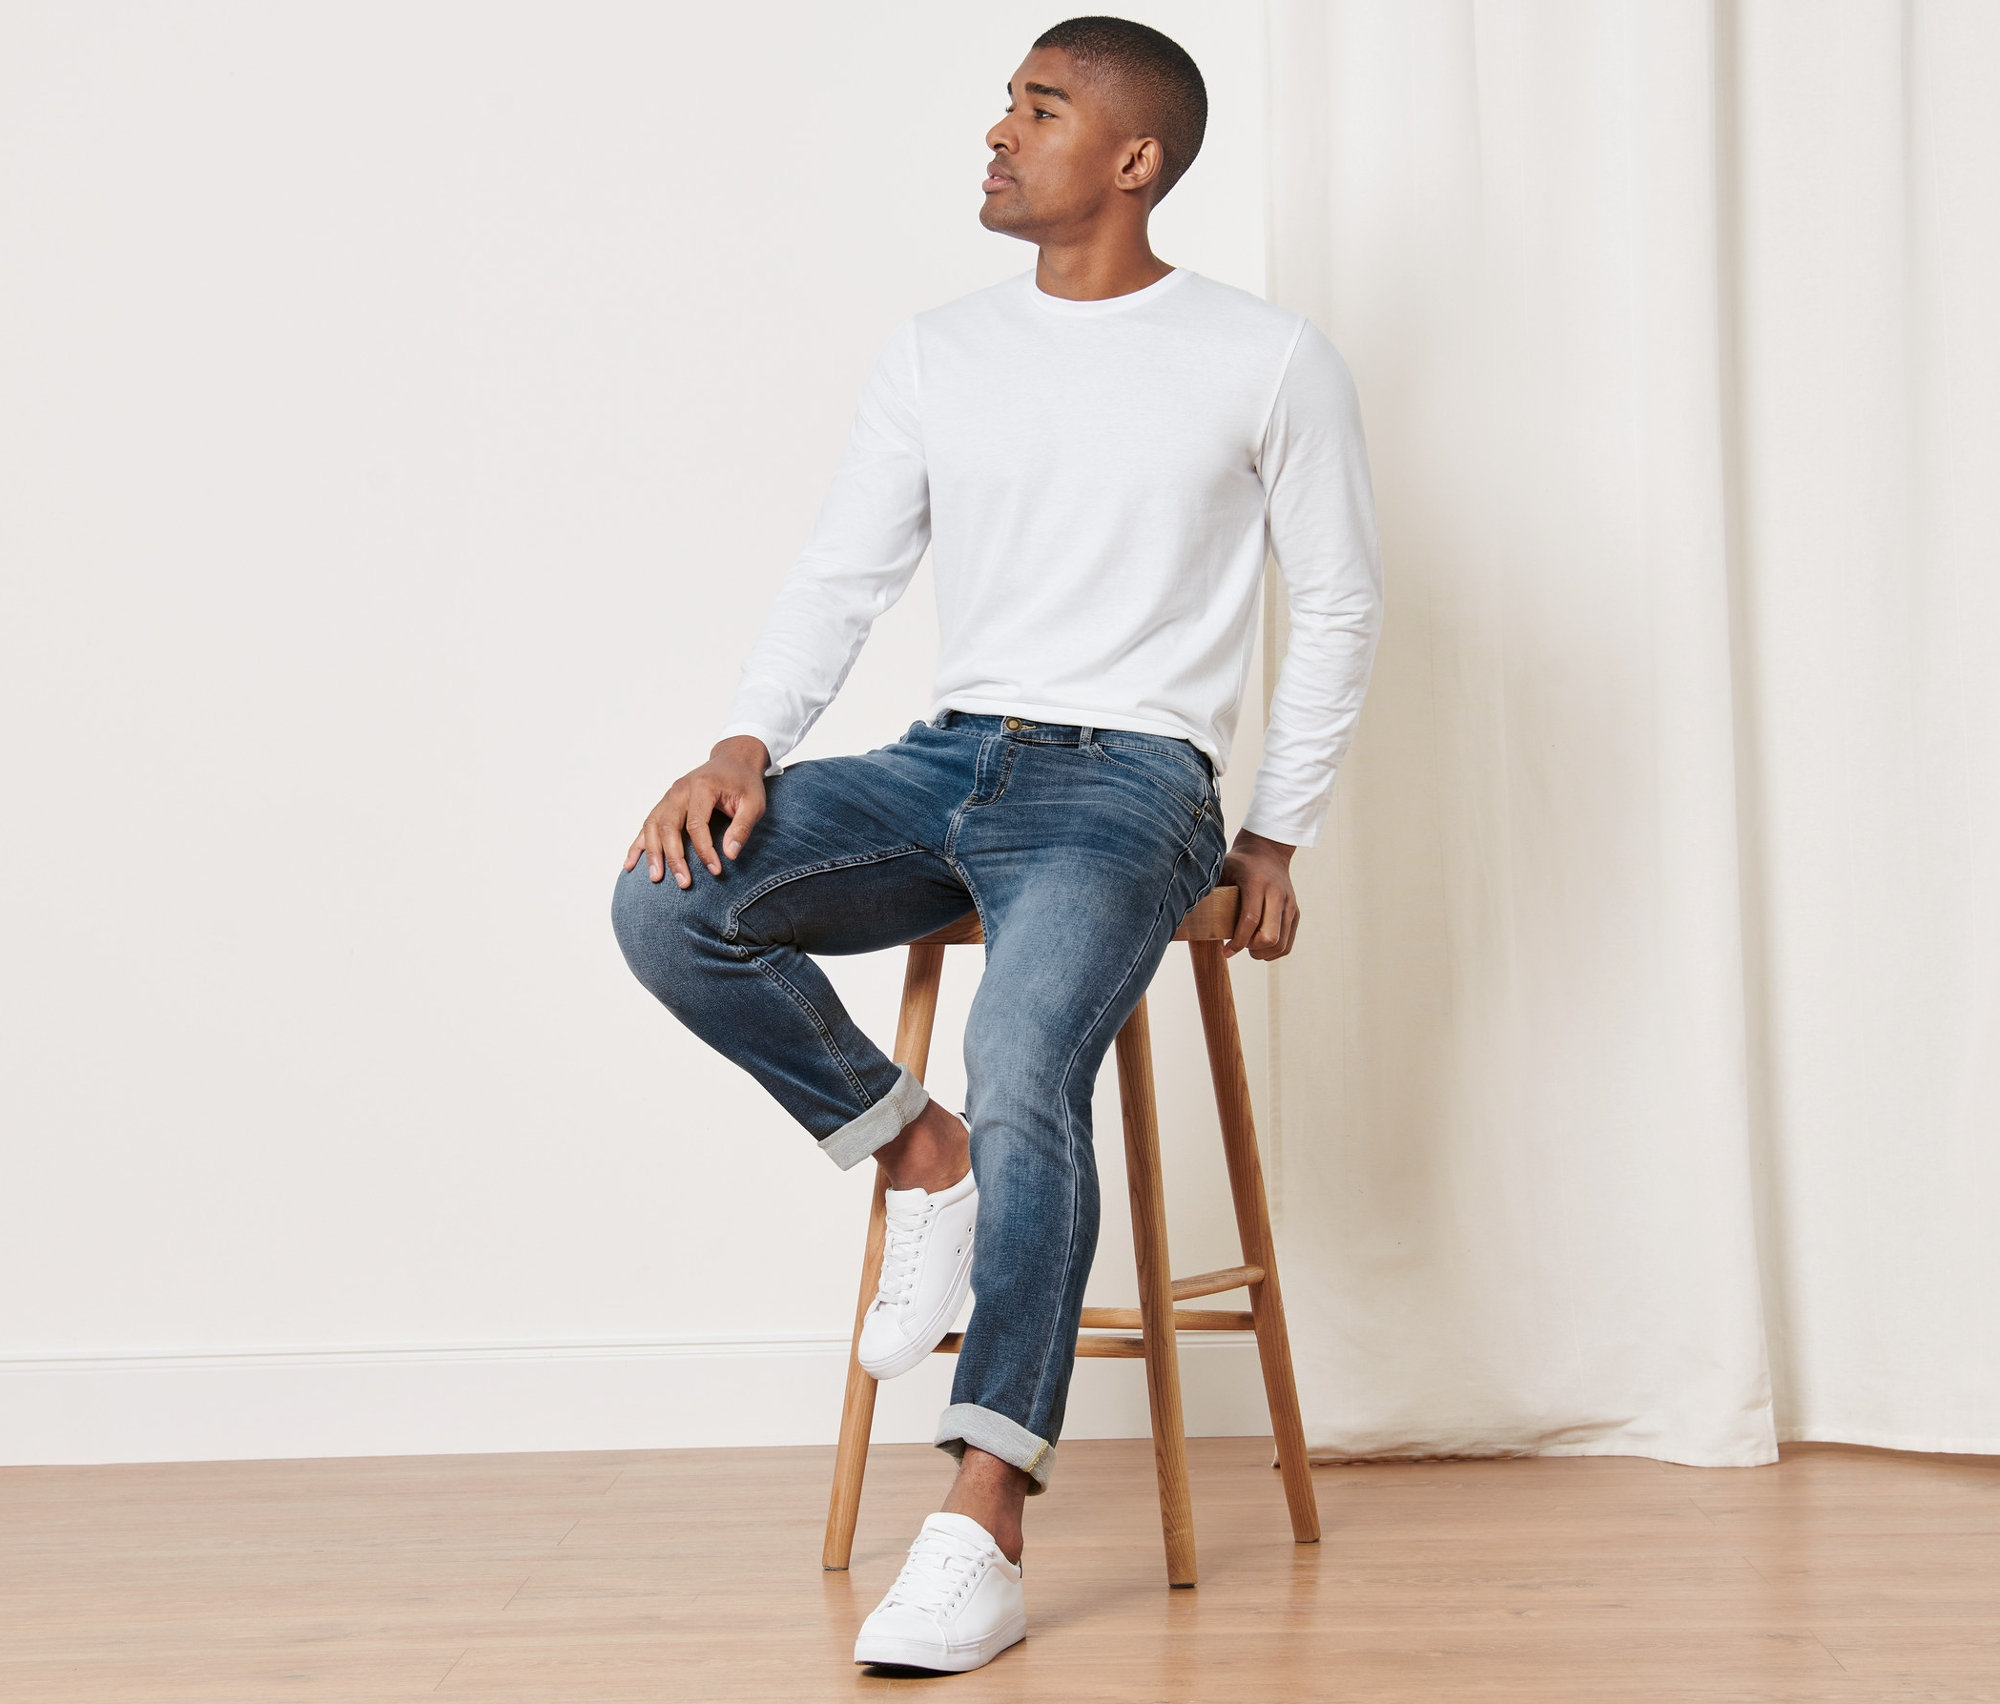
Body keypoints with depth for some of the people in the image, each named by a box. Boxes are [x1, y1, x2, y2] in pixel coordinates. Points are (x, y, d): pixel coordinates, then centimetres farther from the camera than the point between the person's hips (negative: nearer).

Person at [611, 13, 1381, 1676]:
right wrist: (744, 747, -7)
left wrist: (1277, 839, 4)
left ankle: (985, 1528, -27)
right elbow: (841, 576, 11)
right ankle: (920, 1156, -2)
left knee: (1023, 1076, -31)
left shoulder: (1268, 359, 3)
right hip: (946, 761, 5)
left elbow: (1341, 604, 8)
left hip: (1128, 777, -4)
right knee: (668, 904, -22)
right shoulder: (938, 355, 14)